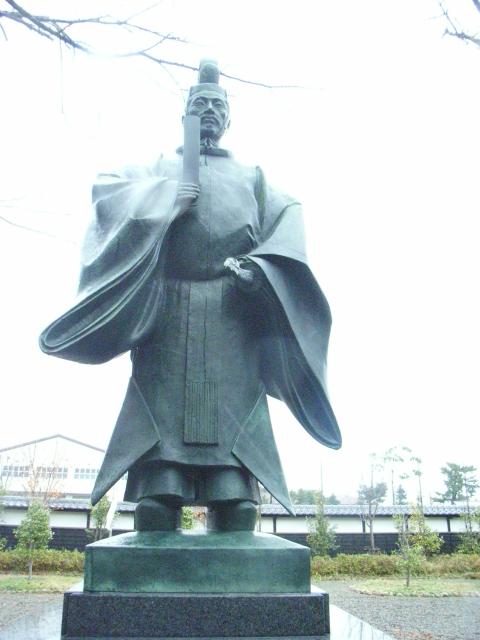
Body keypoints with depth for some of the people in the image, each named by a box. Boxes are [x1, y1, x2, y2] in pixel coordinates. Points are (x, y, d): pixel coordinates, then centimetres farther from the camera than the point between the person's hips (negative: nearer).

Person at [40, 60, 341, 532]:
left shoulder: (251, 178, 26)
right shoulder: (158, 170, 25)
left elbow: (288, 224, 10)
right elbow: (106, 192, 8)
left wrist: (259, 267, -9)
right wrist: (165, 197, -4)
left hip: (233, 321, 1)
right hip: (166, 317, 0)